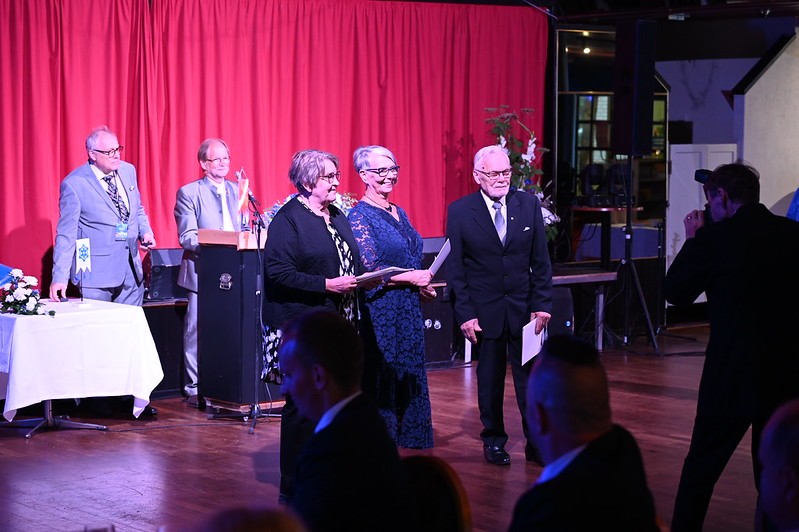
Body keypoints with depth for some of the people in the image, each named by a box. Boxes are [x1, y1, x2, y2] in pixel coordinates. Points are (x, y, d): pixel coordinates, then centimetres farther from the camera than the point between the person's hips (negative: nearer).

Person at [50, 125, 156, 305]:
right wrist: (59, 277, -13)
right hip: (96, 274, -5)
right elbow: (66, 234, -9)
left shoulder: (128, 170, 8)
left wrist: (145, 232, 0)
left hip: (132, 271, 5)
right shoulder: (74, 183, -10)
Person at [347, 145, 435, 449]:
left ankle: (403, 441, 17)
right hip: (378, 312, -8)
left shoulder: (399, 214, 14)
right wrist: (413, 278, -14)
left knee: (408, 377, 10)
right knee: (380, 379, -2)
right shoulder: (359, 216, -10)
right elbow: (369, 270, -17)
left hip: (407, 310, 8)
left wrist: (423, 285, 4)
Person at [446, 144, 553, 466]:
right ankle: (494, 441, 21)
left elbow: (540, 261, 4)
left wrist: (542, 304, -2)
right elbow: (455, 268, -3)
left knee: (530, 376, 4)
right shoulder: (460, 211, -5)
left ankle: (536, 443, 13)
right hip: (485, 310, -1)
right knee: (490, 379, 9)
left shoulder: (529, 205, 1)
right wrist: (465, 314, -8)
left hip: (524, 308, 1)